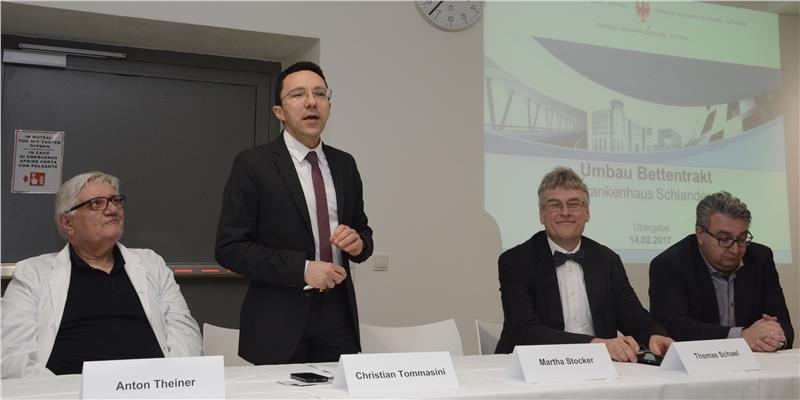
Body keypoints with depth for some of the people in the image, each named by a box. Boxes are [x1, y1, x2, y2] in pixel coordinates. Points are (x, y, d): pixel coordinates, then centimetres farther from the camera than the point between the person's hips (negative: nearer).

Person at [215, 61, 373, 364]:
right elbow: (229, 248, -9)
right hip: (278, 326, -4)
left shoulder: (344, 164, 10)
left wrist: (358, 242, -6)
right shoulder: (252, 165, -6)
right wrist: (302, 269, -17)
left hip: (339, 317, 4)